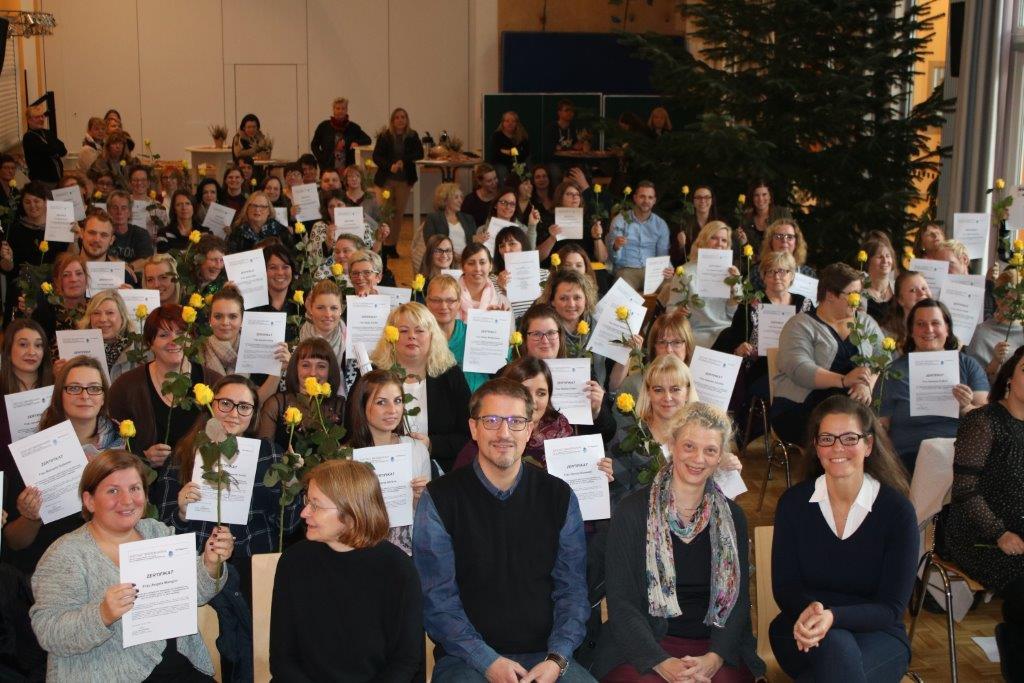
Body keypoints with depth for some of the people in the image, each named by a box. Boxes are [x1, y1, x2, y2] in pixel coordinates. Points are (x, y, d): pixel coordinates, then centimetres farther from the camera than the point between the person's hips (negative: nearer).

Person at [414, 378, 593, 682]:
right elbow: (436, 598, -5)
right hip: (465, 658, -2)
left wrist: (557, 659, -9)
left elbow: (572, 589, 6)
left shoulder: (559, 497, 7)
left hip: (545, 657, 3)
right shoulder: (440, 499, -2)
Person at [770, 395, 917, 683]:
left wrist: (832, 616, -28)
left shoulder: (898, 510, -8)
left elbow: (891, 607, -9)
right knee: (835, 648, -35)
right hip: (801, 630, 1)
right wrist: (809, 609, -25)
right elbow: (783, 588, 0)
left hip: (875, 634, -1)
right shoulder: (793, 502, -2)